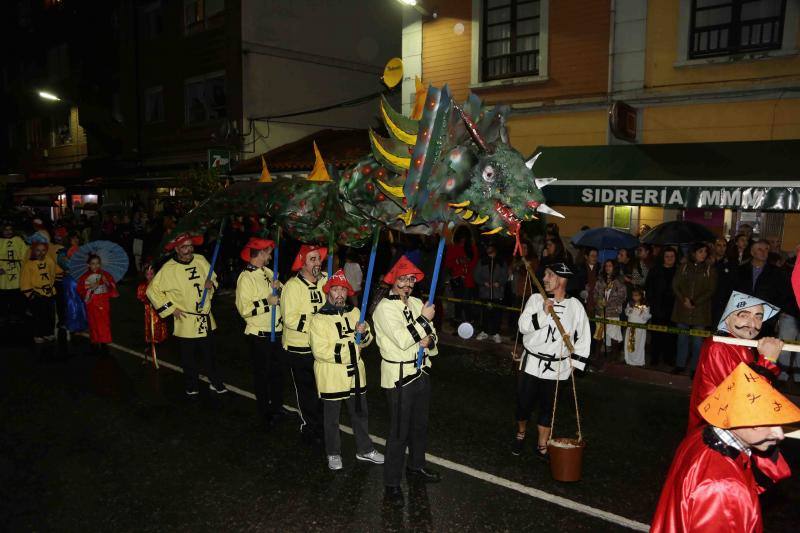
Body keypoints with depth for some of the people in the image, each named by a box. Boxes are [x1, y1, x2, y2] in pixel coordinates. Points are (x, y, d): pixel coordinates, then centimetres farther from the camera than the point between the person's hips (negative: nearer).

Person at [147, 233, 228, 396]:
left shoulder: (200, 260, -2)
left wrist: (211, 283, -11)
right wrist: (170, 308, -9)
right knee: (189, 358, 11)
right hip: (185, 322, -3)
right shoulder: (168, 269, -13)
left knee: (209, 354, 15)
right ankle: (192, 387, 29)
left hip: (206, 319, 3)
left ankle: (215, 383, 30)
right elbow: (152, 290, -8)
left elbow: (213, 278, 13)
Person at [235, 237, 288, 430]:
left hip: (276, 331, 8)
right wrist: (267, 302, -22)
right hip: (259, 335, -8)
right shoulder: (246, 278, -17)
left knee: (277, 370, 20)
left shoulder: (267, 272, 6)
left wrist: (278, 287, -6)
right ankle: (264, 413, 23)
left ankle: (277, 407, 37)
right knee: (262, 375, 7)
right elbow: (244, 308, -24)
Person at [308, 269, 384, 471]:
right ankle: (333, 454, 32)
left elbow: (367, 340, 7)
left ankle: (364, 450, 36)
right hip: (331, 377, -5)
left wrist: (363, 333, -17)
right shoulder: (319, 319, -15)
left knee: (360, 413, 19)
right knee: (332, 418, 12)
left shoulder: (354, 312, 1)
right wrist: (350, 350, -20)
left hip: (355, 374, 5)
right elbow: (320, 351, -22)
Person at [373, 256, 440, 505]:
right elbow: (403, 340, -23)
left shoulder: (417, 303, 7)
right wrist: (424, 319, -16)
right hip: (399, 377, -7)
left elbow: (432, 334, 10)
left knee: (420, 425, 22)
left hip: (421, 372, 7)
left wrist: (429, 340, -13)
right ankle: (392, 483, 14)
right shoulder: (384, 307, -15)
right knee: (398, 433, -1)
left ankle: (416, 466, 42)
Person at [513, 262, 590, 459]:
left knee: (547, 407, 11)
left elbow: (583, 337, 5)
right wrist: (543, 313, -24)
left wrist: (575, 362, 2)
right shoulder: (536, 299, -4)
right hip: (532, 362, 0)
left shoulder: (575, 305, -3)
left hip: (557, 367, 0)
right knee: (524, 403, 8)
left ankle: (542, 446, 27)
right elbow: (523, 326, -12)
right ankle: (521, 434, 36)